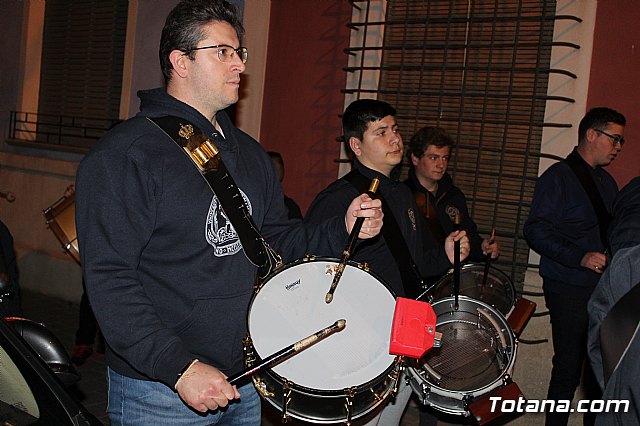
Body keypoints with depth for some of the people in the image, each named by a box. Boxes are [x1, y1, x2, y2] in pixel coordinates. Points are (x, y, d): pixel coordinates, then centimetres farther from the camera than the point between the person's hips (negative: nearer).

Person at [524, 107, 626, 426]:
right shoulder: (558, 177, -7)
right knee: (568, 369, -1)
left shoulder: (606, 181, 17)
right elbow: (535, 230, -15)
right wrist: (580, 257, -24)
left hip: (603, 288, 7)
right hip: (570, 289, -7)